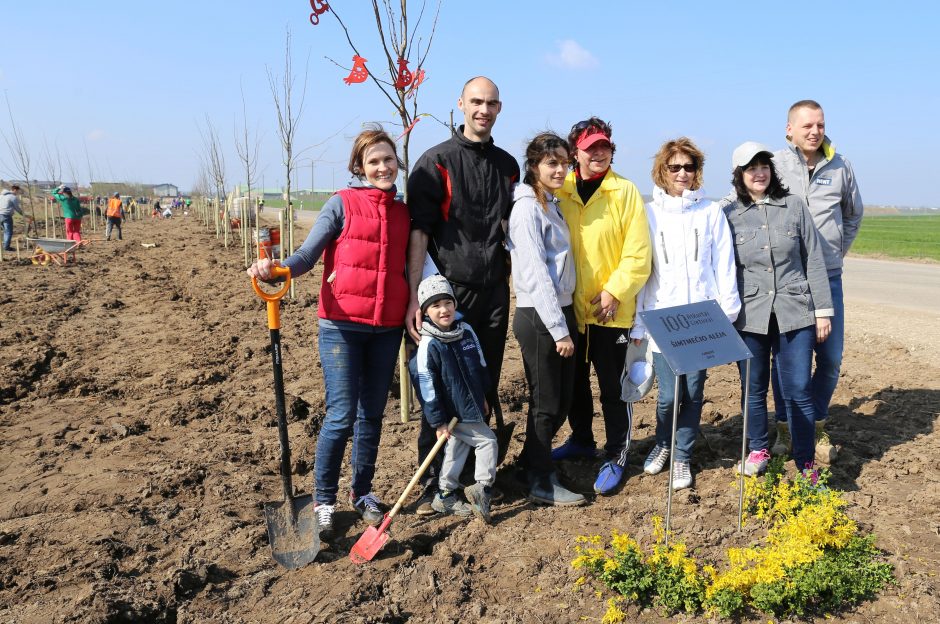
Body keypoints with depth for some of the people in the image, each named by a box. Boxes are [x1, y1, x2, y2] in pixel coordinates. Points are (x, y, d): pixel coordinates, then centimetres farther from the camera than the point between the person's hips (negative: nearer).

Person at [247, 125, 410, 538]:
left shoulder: (403, 212, 10)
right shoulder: (342, 204, -2)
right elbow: (307, 255, -8)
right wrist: (275, 269, -26)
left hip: (387, 329, 4)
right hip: (342, 326, -4)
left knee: (372, 414, 12)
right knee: (341, 416, -5)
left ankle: (362, 492, 29)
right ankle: (323, 500, 12)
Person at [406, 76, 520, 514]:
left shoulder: (506, 164, 12)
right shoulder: (436, 161, -3)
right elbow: (419, 232, -8)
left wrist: (513, 280, 15)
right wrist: (415, 297, -15)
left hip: (495, 292, 5)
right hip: (450, 292, -5)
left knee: (485, 388, 11)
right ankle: (433, 484, 12)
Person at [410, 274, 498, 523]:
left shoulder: (466, 331, 0)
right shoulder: (428, 345, -20)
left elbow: (480, 366, 14)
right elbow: (427, 388, -19)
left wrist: (482, 397, 19)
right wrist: (438, 422, -17)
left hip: (471, 407, 7)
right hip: (453, 414, -7)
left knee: (456, 450, 16)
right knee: (487, 441, -5)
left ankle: (445, 497, 29)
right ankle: (483, 487, 8)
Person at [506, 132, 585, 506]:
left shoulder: (552, 205, 15)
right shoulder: (527, 208, -13)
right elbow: (535, 274, -19)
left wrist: (567, 321, 10)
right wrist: (558, 329, -19)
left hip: (562, 311, 9)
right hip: (539, 318, -9)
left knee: (562, 399, 15)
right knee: (546, 403, 2)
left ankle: (530, 463, 33)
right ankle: (541, 483, 17)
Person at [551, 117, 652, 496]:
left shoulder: (625, 192, -5)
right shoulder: (559, 193, 3)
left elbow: (638, 252, -8)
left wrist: (615, 291, -14)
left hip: (612, 310, -4)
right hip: (569, 308, 4)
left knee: (613, 387, 3)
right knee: (574, 381, 18)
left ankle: (616, 457, 20)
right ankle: (581, 440, 39)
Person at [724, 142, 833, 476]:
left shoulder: (794, 206, 3)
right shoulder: (729, 215, 2)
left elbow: (813, 260, 4)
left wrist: (823, 310, 2)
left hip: (795, 312, 0)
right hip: (749, 316, 0)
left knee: (799, 391, 0)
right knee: (754, 388, 10)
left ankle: (805, 465, 13)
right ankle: (758, 450, 30)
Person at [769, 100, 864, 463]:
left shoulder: (840, 166, 5)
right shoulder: (774, 164, -5)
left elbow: (853, 214, 22)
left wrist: (837, 253, 16)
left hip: (828, 277, 3)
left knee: (831, 358, 5)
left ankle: (817, 426, 23)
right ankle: (785, 426, 20)